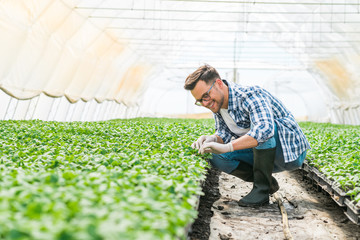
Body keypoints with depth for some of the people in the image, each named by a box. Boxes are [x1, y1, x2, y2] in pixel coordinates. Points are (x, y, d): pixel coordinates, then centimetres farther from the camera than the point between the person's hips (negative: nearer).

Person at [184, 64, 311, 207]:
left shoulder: (250, 95, -27)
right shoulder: (218, 103, -1)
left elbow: (265, 129, -43)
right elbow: (224, 133, 9)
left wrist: (227, 147, -48)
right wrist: (213, 139, -15)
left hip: (292, 153, -8)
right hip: (265, 153, 8)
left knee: (262, 129, -36)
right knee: (216, 156, -8)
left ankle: (262, 188, -21)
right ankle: (268, 182, 2)